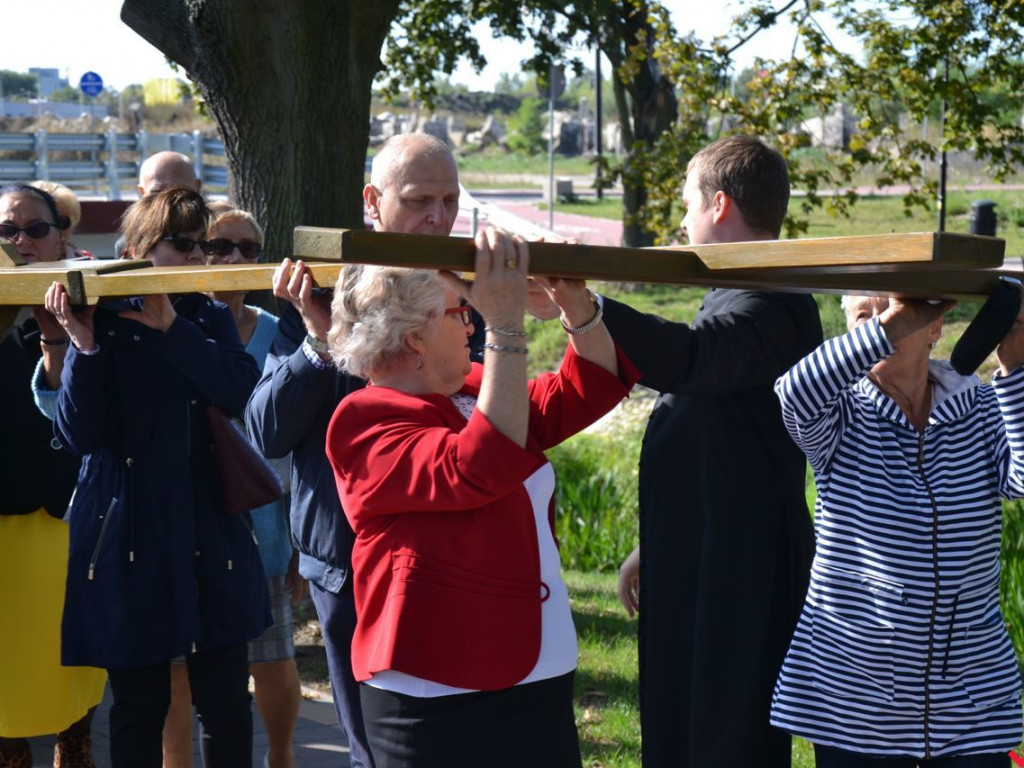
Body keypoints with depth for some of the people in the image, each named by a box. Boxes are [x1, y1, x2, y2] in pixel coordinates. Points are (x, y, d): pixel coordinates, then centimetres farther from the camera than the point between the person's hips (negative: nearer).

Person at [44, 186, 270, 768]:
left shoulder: (211, 319, 8)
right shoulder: (101, 323, -1)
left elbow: (240, 388, -11)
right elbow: (79, 436, -9)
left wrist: (171, 327, -17)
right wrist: (83, 346, -21)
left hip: (210, 530, 2)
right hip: (131, 538, -2)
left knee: (226, 702, 2)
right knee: (139, 705, 6)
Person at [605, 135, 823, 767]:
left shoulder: (770, 308, -18)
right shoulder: (737, 300, 16)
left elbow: (687, 358, -41)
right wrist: (655, 548, 27)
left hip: (740, 577, -10)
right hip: (696, 565, 10)